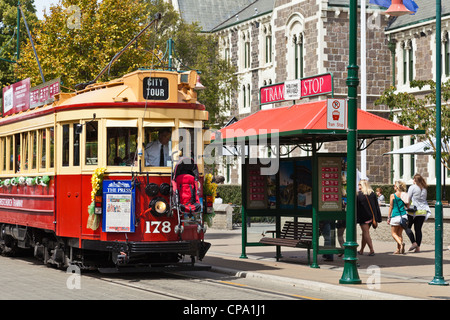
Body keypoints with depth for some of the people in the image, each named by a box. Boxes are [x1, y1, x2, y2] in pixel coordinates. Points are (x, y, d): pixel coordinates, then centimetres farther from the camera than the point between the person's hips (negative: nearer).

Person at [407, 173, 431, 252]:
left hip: (413, 211, -5)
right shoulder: (424, 189, 10)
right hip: (423, 211, 5)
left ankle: (414, 242, -7)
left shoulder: (412, 187, -6)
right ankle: (418, 247, 3)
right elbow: (424, 200, 15)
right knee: (418, 229, 6)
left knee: (408, 227, 6)